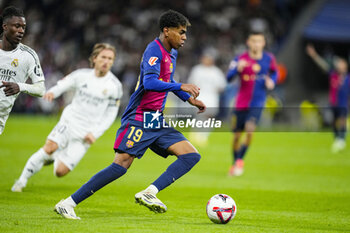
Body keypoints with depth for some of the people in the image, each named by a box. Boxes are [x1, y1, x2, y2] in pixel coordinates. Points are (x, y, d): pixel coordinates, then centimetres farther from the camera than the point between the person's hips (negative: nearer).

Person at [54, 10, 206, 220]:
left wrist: (190, 99, 30)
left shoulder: (172, 52, 16)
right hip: (139, 120, -9)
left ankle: (150, 193, -18)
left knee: (192, 156, -4)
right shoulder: (154, 50, -12)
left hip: (157, 122, 9)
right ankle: (68, 204, -12)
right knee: (121, 165, -18)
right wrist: (181, 87, -29)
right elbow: (149, 82, -29)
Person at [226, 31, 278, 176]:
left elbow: (274, 72, 20)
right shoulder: (240, 59, -7)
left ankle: (240, 160, -2)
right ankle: (235, 163, 27)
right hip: (241, 103, 0)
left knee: (249, 130, -21)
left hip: (257, 103, 0)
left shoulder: (269, 59, 0)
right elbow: (229, 78, -16)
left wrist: (272, 82, -2)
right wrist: (238, 69, -35)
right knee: (236, 136, 6)